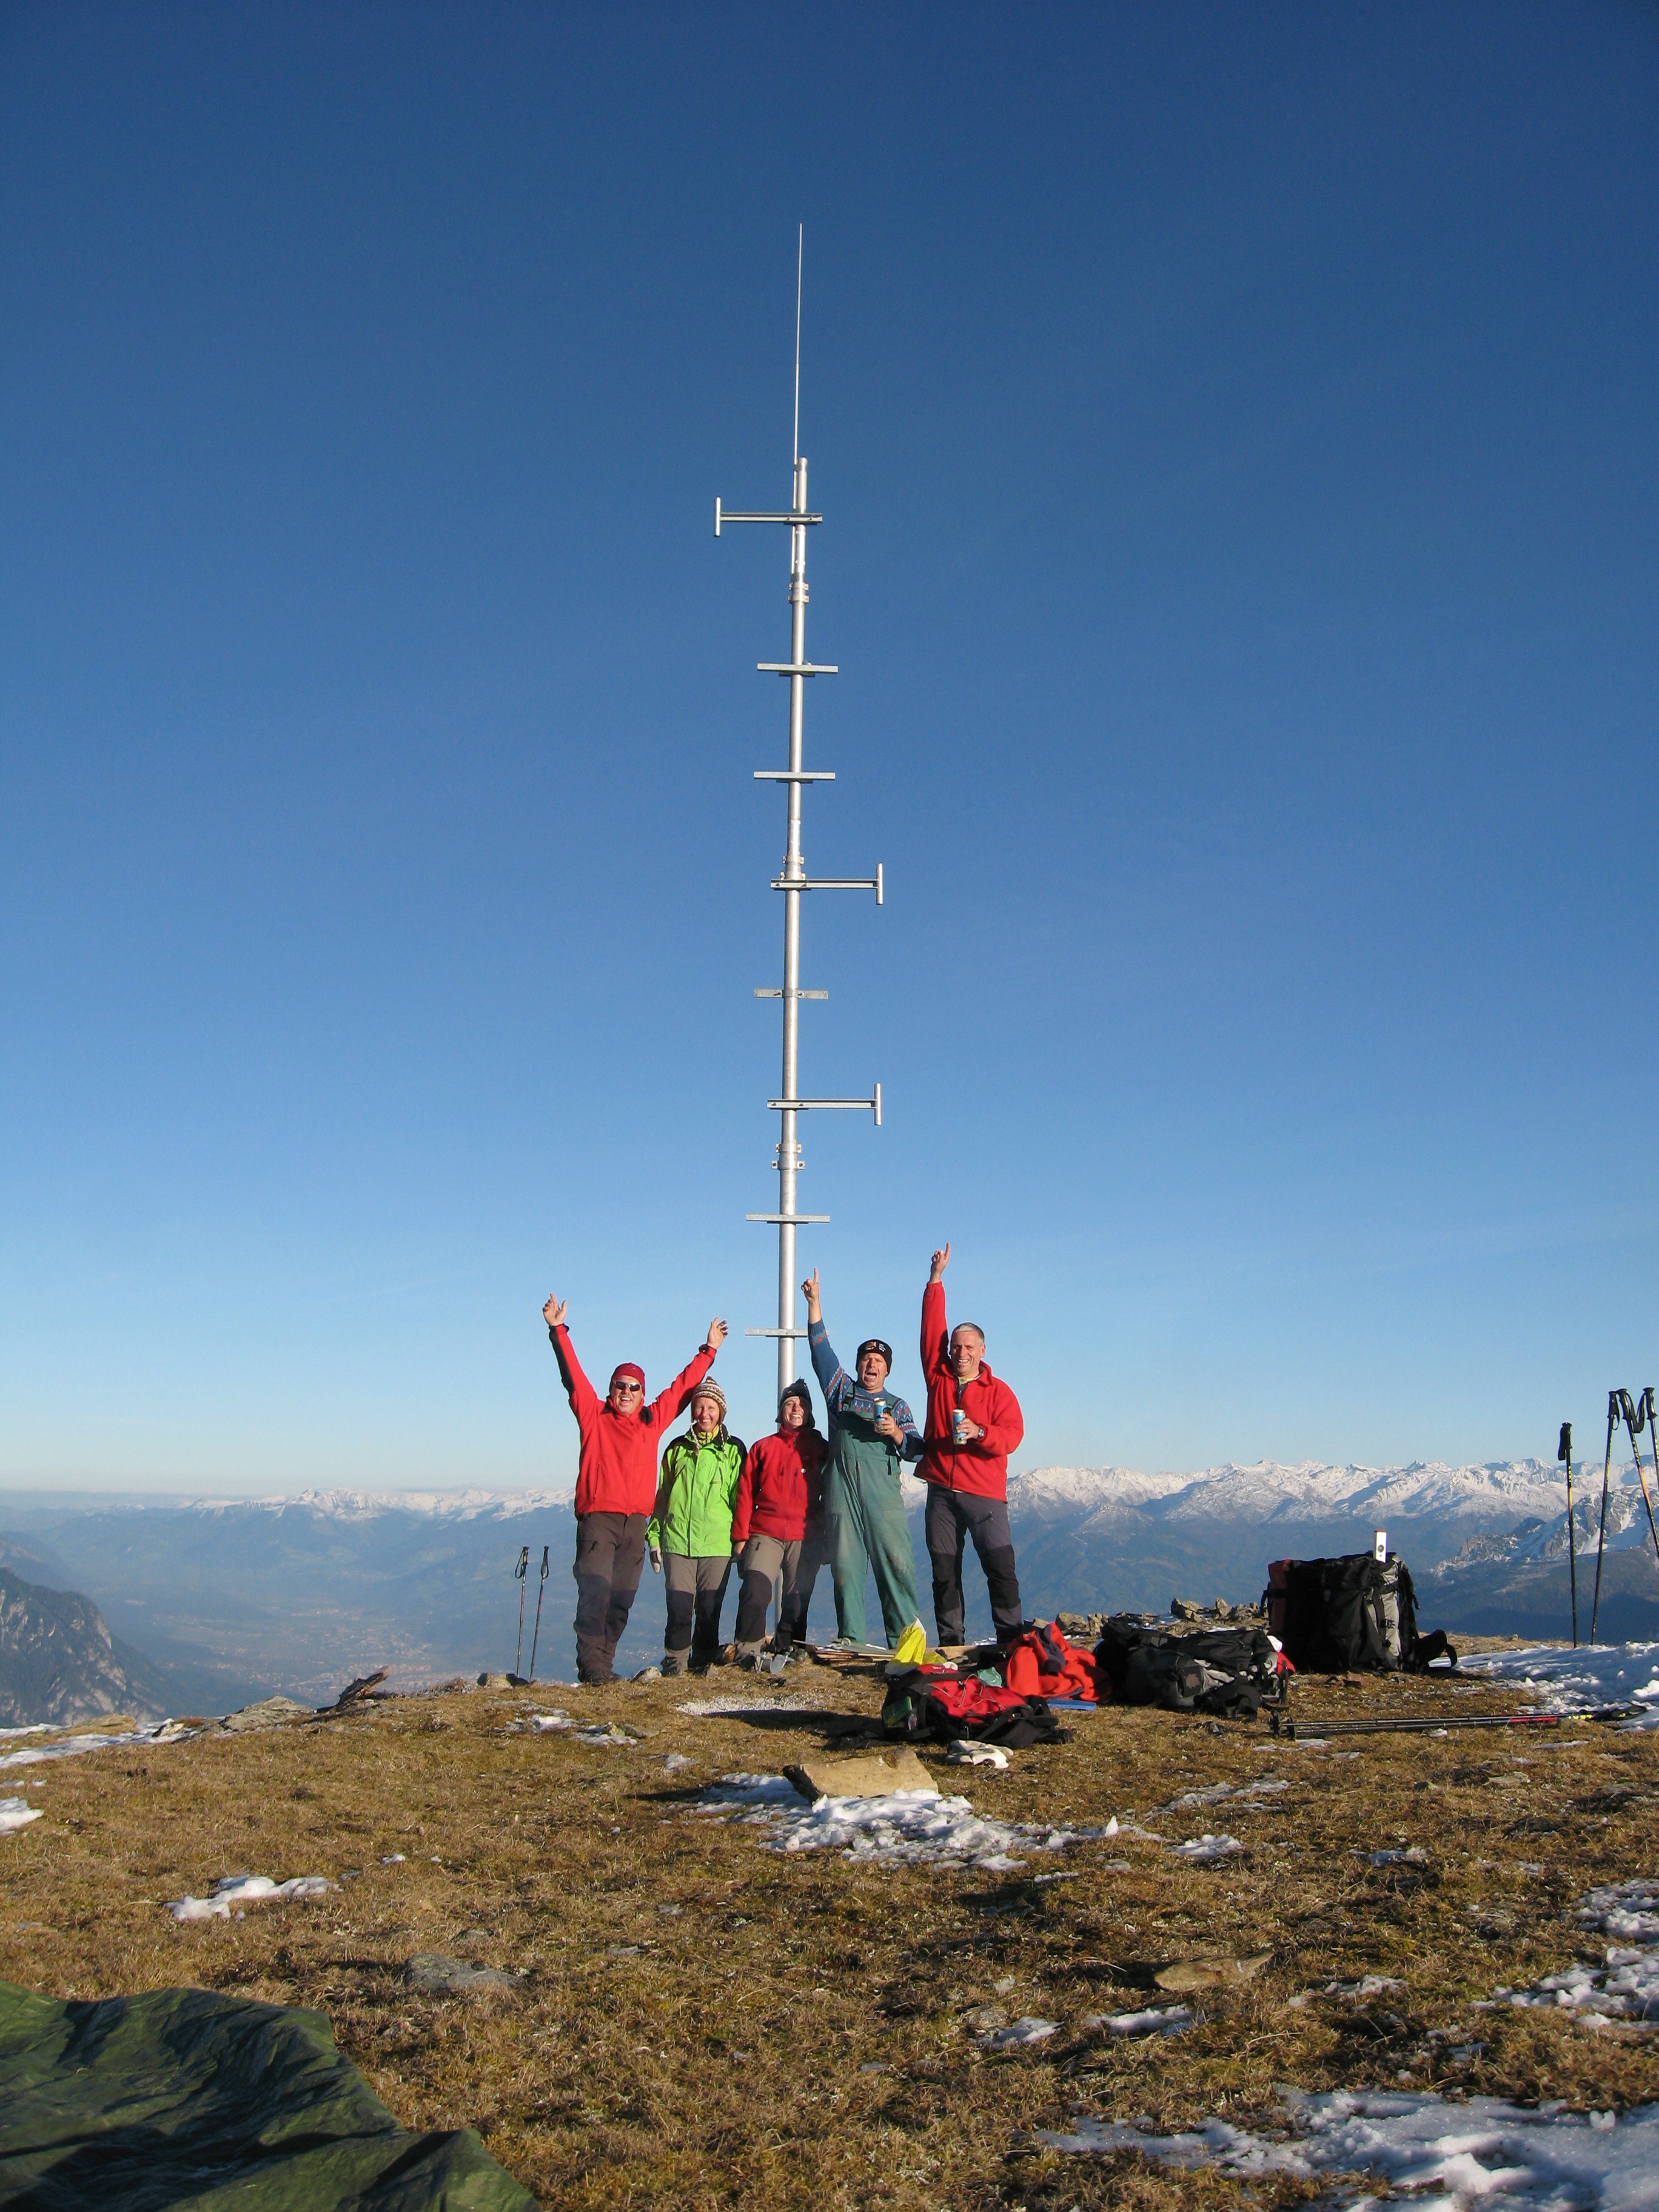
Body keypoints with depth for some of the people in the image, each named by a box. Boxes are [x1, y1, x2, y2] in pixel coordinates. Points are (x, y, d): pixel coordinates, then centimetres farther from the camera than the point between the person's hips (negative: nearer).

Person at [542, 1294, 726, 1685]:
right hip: (598, 1517, -4)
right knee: (596, 1589, -15)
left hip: (636, 1521, 4)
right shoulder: (594, 1416, 8)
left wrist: (709, 1351, 31)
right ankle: (591, 1665, -14)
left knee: (622, 1597, 4)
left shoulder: (654, 1419, 16)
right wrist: (558, 1331, -2)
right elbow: (573, 1375, 3)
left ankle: (603, 1664, 11)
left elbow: (683, 1386, 25)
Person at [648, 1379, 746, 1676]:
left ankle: (704, 1665, 14)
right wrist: (654, 1536, 10)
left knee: (709, 1609, 1)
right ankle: (673, 1663, 8)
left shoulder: (732, 1450, 7)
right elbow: (662, 1497, 15)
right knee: (679, 1607, -3)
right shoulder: (677, 1449, 13)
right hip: (677, 1541, 1)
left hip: (717, 1544, -1)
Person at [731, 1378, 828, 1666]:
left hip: (805, 1537, 1)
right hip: (765, 1534, -1)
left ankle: (786, 1652, 10)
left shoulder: (820, 1449, 13)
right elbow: (745, 1494, 9)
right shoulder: (763, 1448, 13)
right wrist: (740, 1536, 2)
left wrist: (827, 1536, 8)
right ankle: (747, 1653, -16)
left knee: (797, 1599, -1)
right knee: (754, 1590, -17)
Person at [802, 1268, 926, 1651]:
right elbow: (820, 1347, 15)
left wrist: (897, 1434, -11)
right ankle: (850, 1641, -1)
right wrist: (814, 1301, 9)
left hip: (883, 1492, -1)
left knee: (896, 1562, -10)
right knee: (845, 1565, -3)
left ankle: (906, 1635, -8)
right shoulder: (841, 1390, 20)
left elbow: (916, 1449, 9)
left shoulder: (897, 1406, 18)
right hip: (841, 1487, 1)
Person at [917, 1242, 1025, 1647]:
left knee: (1001, 1567, -9)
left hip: (985, 1494, -3)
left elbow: (1013, 1435, -6)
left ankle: (1013, 1640, -6)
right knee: (944, 1571, 5)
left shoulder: (998, 1391, 5)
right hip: (941, 1492, 3)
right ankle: (950, 1643, 11)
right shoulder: (938, 1377, 11)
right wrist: (937, 1279, 4)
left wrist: (979, 1432, -24)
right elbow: (932, 1327, 7)